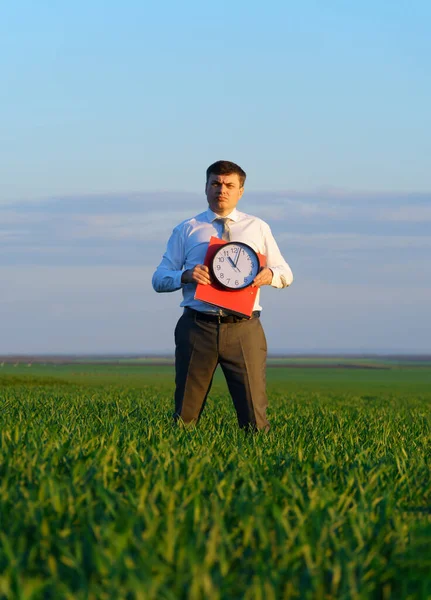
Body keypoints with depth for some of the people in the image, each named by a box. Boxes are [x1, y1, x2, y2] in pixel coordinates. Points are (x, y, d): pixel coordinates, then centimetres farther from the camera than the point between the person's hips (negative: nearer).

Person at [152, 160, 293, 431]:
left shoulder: (258, 228, 15)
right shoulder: (186, 230, 12)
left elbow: (286, 274, 19)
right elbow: (159, 279, 9)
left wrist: (270, 274, -6)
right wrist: (186, 275, -13)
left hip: (243, 329, 0)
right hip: (198, 327, 0)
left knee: (254, 418, -5)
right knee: (185, 417, 3)